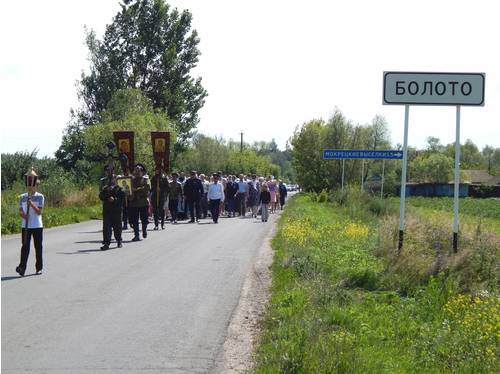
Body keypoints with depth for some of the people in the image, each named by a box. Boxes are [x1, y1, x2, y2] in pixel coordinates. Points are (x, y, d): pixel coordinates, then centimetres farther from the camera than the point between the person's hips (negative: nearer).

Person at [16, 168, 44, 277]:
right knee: (25, 247, -4)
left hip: (37, 226, -1)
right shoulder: (22, 197, 6)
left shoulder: (40, 197, -2)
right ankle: (22, 267, -10)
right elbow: (20, 211, 3)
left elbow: (39, 212, -8)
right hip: (25, 226, 1)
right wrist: (24, 215, -18)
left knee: (38, 247, 5)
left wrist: (32, 204, -22)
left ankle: (39, 268, 15)